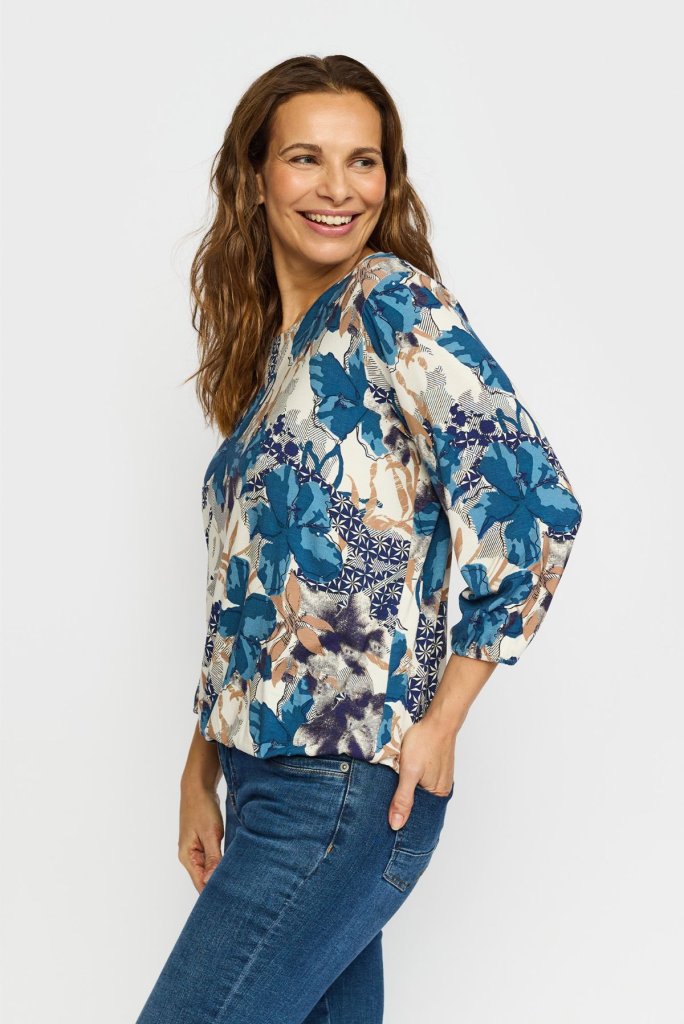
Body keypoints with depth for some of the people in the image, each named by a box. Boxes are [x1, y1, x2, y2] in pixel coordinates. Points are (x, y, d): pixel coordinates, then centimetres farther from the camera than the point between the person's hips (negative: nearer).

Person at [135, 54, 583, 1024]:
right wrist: (201, 773, 13)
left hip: (345, 789, -7)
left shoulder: (392, 302, -10)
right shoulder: (272, 344, 14)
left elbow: (533, 504, -18)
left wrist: (438, 725, -13)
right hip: (266, 775, 7)